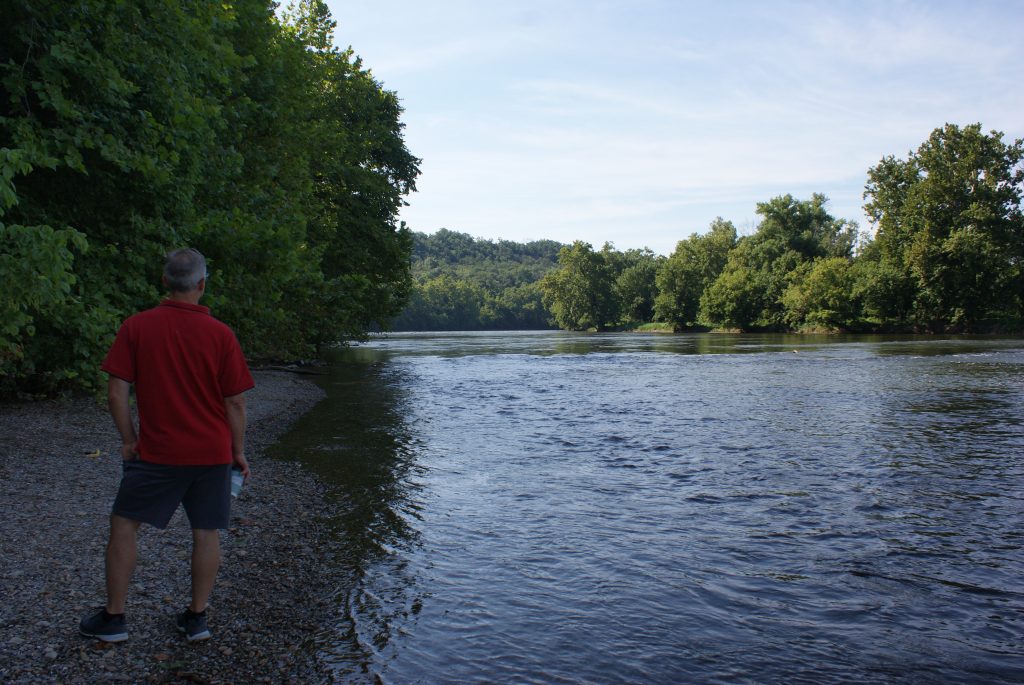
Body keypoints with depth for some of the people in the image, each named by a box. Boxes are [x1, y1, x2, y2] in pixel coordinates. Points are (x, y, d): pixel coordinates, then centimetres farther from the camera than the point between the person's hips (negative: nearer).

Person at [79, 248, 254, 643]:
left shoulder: (136, 327, -5)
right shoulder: (220, 334, -6)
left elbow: (116, 393, -6)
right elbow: (235, 403, -4)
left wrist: (129, 440, 8)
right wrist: (238, 452, 7)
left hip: (157, 451, -1)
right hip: (213, 452, 1)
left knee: (123, 526, 14)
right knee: (206, 533, 10)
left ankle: (113, 619, 20)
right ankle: (196, 618, 18)